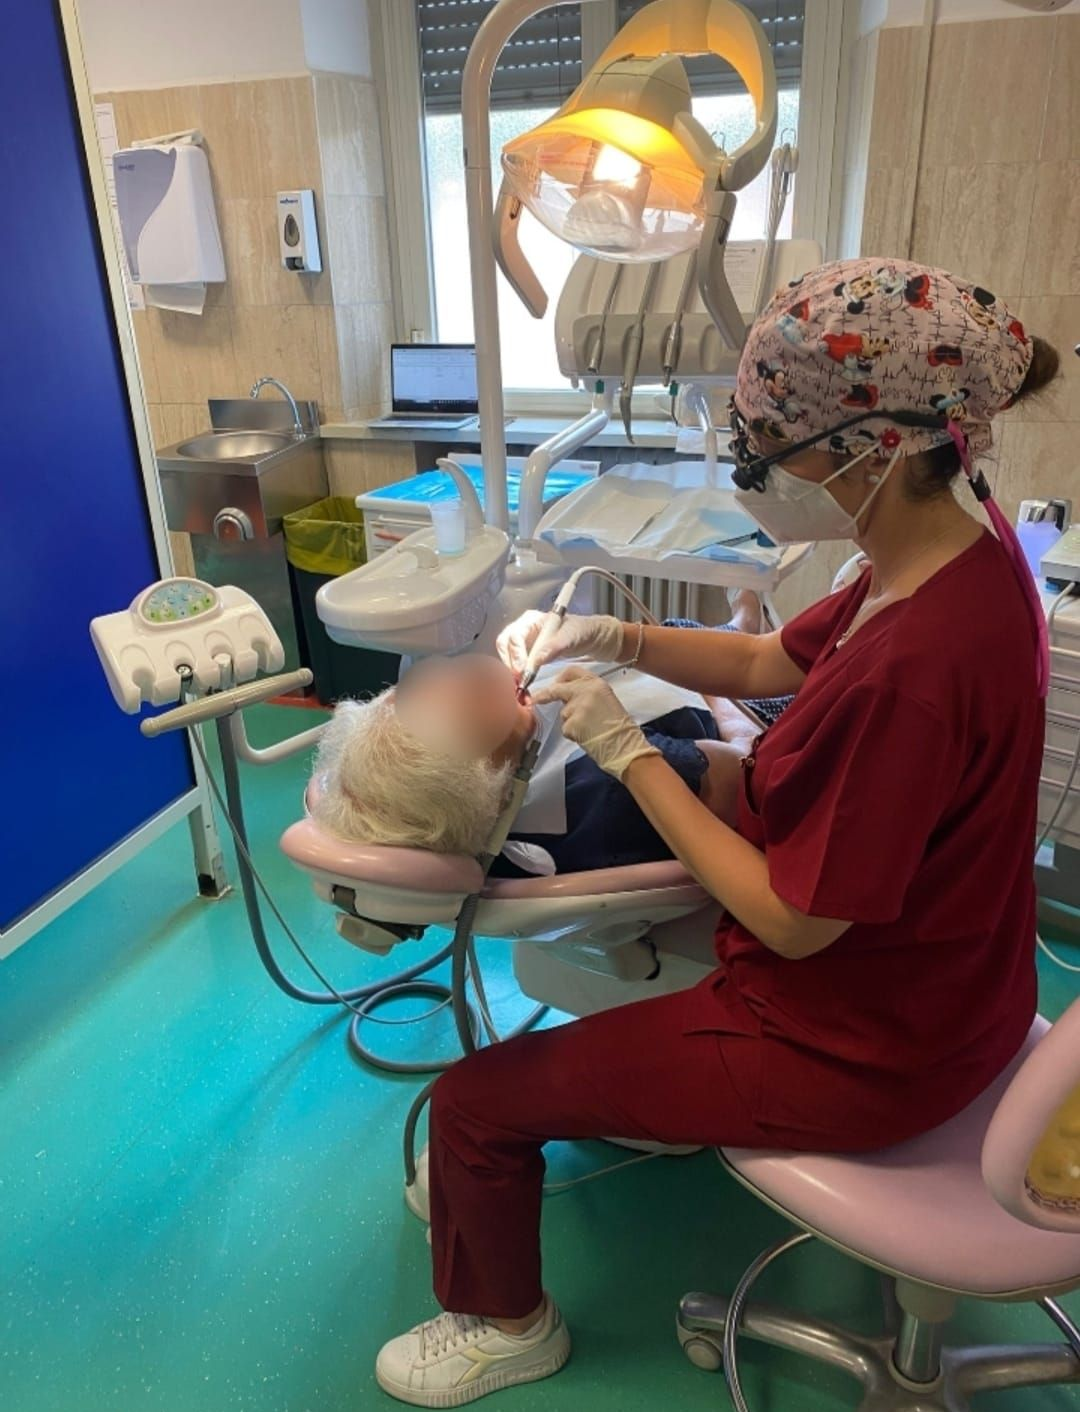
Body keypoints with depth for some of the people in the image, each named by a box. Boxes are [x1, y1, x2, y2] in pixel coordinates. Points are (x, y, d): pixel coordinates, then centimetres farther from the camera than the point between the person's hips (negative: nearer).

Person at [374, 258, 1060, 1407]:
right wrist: (615, 639, -8)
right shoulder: (960, 541, -7)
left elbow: (793, 920, -26)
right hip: (924, 978, 9)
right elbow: (770, 663, 5)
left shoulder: (910, 668, -36)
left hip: (855, 1048, -9)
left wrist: (627, 750, -21)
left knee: (474, 1100, -1)